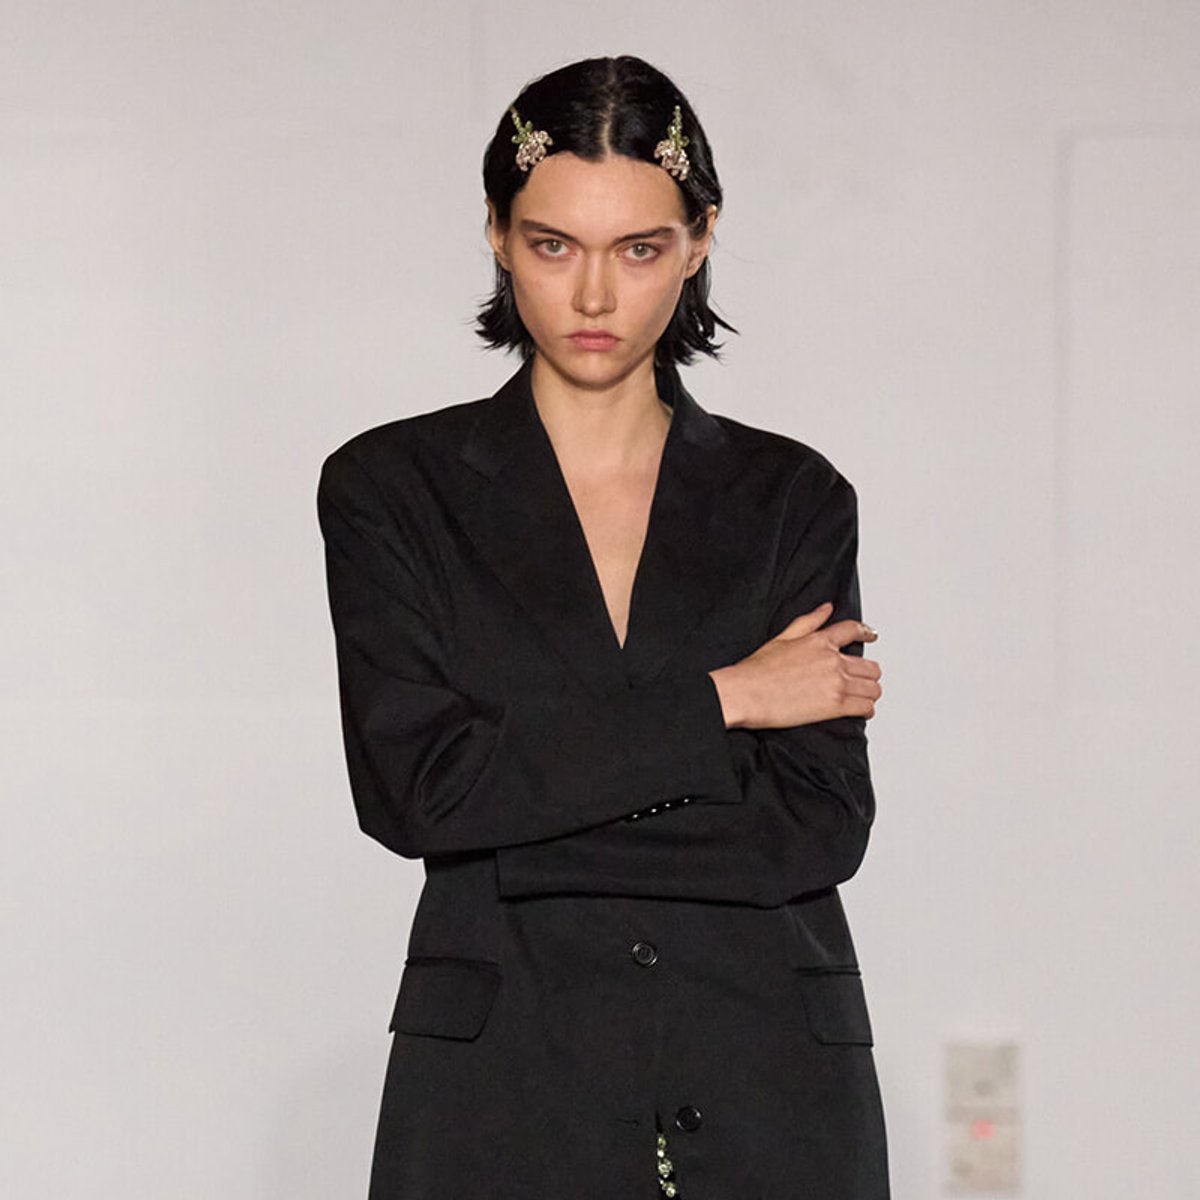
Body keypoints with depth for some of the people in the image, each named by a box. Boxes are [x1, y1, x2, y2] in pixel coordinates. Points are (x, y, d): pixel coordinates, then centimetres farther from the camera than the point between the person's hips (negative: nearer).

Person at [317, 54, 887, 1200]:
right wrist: (720, 700, -9)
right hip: (501, 1100, -1)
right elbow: (412, 787, -10)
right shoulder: (393, 489, 3)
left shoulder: (793, 499, 7)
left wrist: (525, 839, -10)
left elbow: (822, 823, -3)